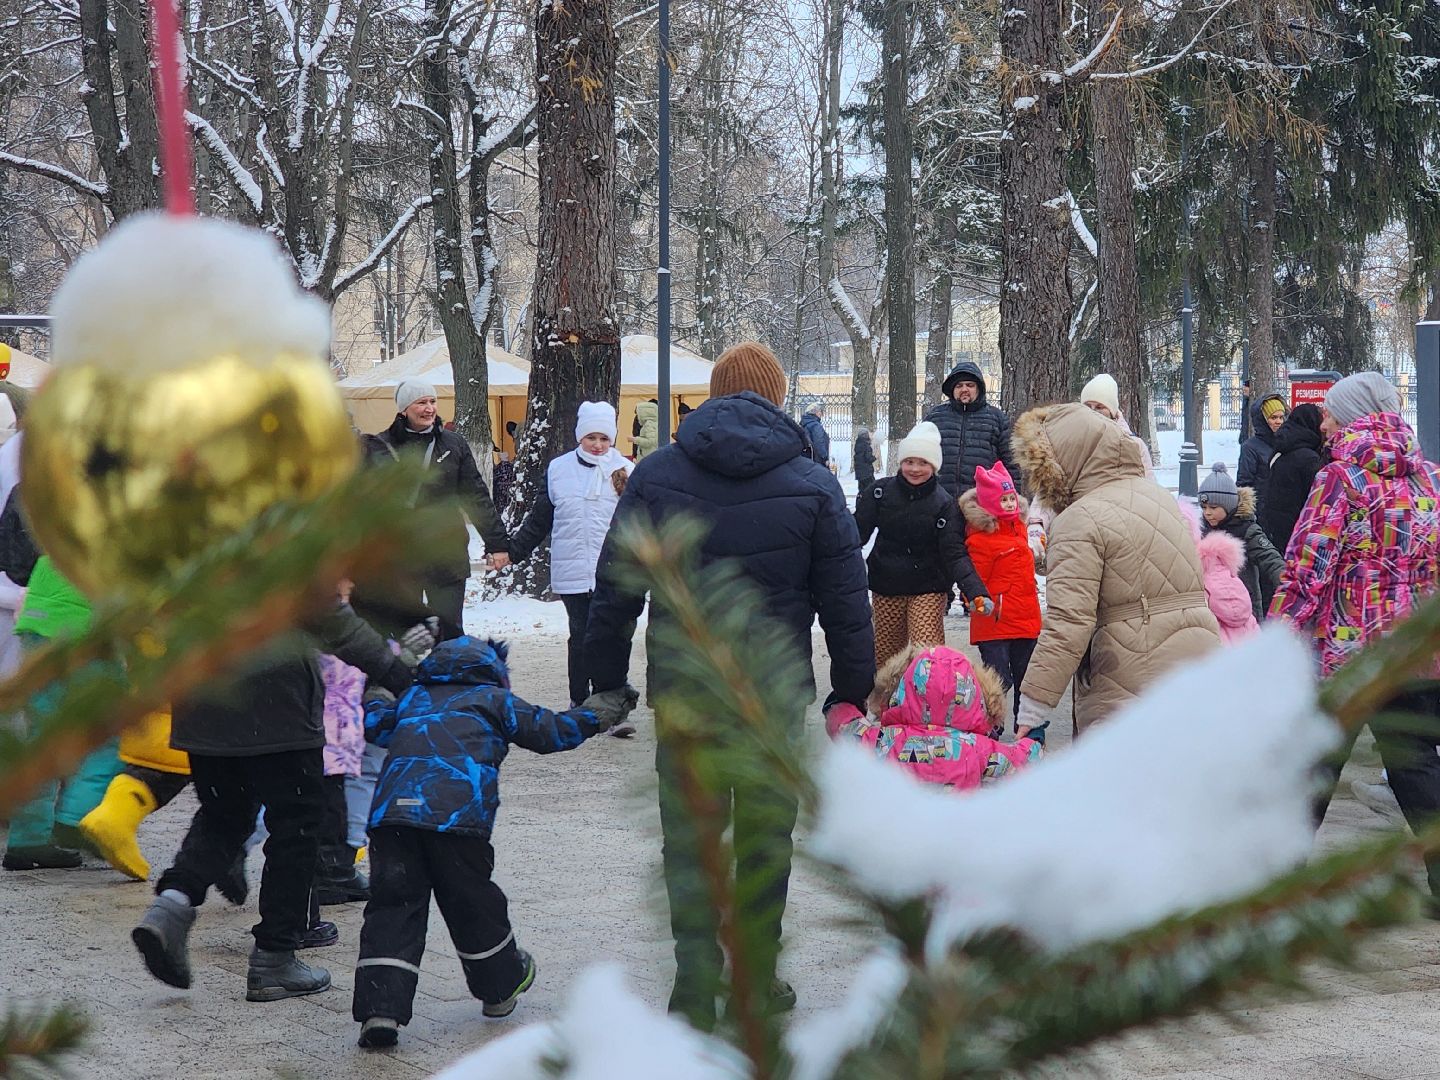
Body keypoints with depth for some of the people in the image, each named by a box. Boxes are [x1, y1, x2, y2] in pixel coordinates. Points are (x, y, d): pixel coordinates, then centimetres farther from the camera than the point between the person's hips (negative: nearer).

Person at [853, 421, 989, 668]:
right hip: (886, 589, 2)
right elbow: (858, 532, -1)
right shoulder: (881, 492, -3)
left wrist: (975, 593, -26)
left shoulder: (943, 503, -7)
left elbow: (955, 554, -12)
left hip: (928, 590, -2)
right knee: (885, 658, 9)